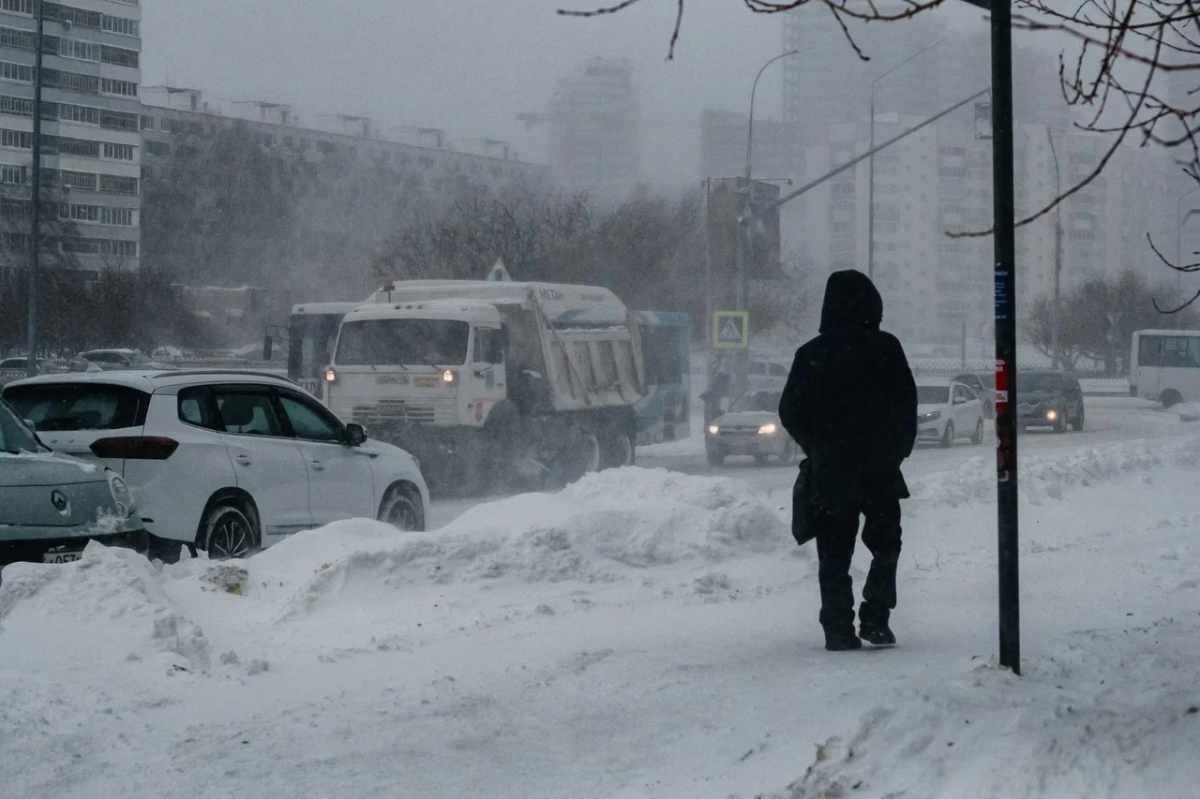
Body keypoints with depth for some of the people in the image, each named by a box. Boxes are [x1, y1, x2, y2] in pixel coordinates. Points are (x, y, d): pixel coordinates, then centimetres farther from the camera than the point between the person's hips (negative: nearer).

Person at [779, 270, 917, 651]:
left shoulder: (811, 354, -1)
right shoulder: (885, 349, -7)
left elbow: (790, 412, 4)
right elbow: (907, 406, -4)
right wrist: (898, 449, 10)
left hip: (829, 472, 1)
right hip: (880, 471, -1)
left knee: (834, 554, 7)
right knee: (885, 545, 14)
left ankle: (839, 629, 3)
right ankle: (875, 620, 3)